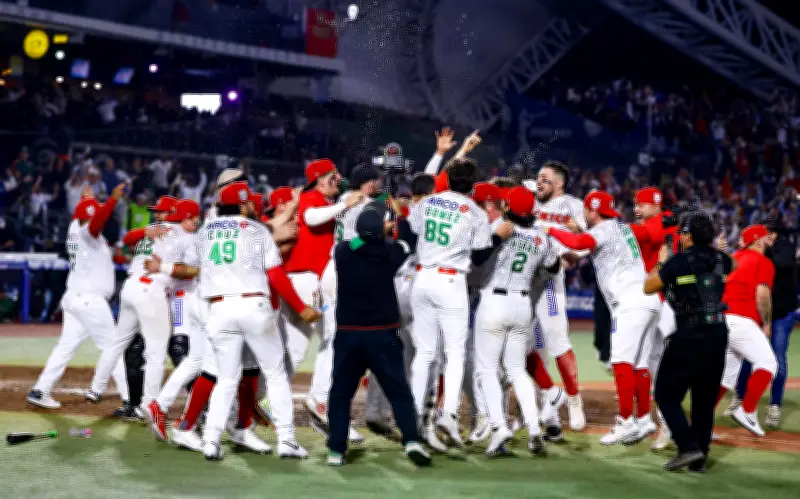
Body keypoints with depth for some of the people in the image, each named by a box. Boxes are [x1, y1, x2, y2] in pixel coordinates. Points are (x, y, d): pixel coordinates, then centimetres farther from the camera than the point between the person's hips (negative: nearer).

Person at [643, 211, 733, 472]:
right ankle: (699, 458, 13)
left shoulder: (678, 261, -10)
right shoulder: (720, 259, 7)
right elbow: (732, 265, 34)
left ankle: (688, 446, -11)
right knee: (706, 397, 13)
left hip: (689, 336, -6)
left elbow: (648, 287, 2)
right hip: (718, 335, 6)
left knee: (667, 394, 3)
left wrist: (661, 263, 14)